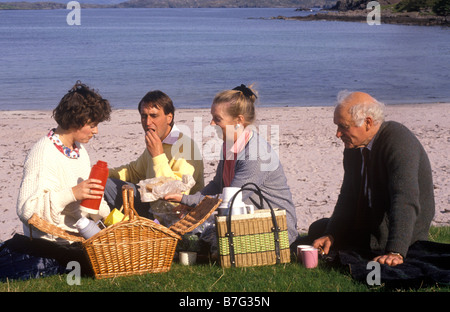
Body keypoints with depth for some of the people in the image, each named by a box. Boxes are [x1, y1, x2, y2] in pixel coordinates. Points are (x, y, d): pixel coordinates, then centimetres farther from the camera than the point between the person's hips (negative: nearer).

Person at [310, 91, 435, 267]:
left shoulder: (399, 141, -26)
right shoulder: (353, 146, 1)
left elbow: (405, 200, -36)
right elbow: (348, 196, 8)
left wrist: (395, 252, -45)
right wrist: (330, 235, -7)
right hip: (368, 224, 9)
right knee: (317, 230, 14)